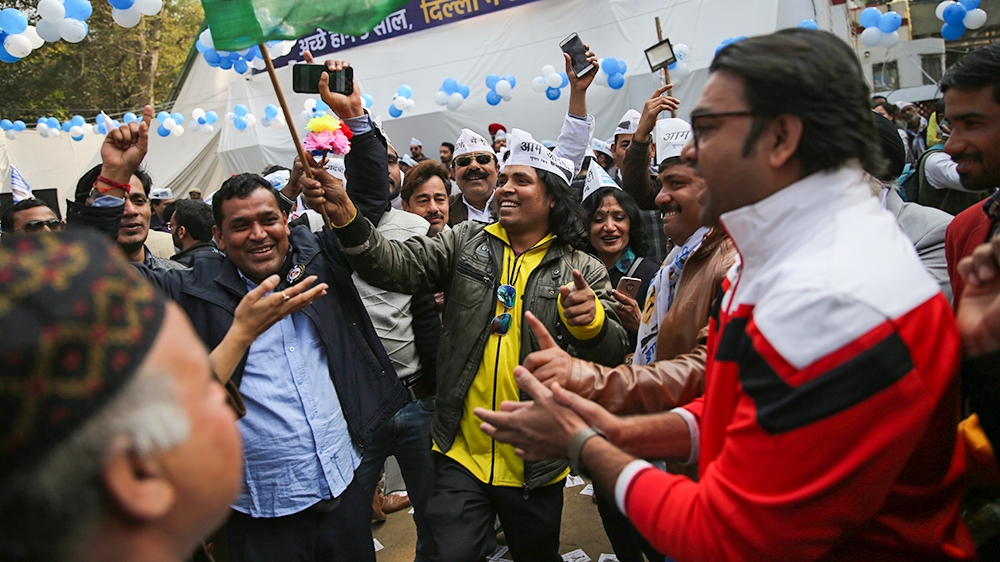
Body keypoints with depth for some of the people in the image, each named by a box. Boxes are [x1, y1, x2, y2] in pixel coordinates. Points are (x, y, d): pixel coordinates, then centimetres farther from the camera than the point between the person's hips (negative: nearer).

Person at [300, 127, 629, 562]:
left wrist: (590, 320, -32)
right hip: (461, 455, 1)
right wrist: (345, 217, -25)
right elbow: (398, 266, -10)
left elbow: (612, 353, -10)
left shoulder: (582, 271, -2)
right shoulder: (466, 243, 3)